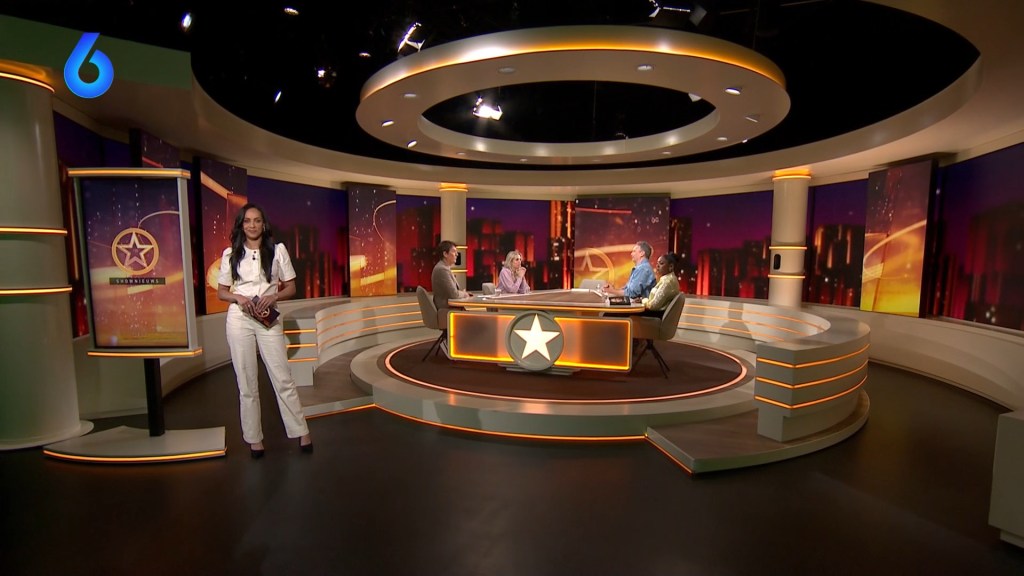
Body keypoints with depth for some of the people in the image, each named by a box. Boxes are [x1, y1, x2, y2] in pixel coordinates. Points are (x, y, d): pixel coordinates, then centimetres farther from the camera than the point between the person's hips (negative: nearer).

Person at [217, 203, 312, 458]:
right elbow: (221, 292, 8)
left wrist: (273, 296, -15)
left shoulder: (278, 250, 2)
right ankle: (254, 437, 20)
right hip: (239, 319, 1)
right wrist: (239, 297, -12)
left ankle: (301, 432, 12)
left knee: (283, 379, 1)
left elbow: (291, 287, 4)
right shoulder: (230, 253, 4)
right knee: (246, 382, 7)